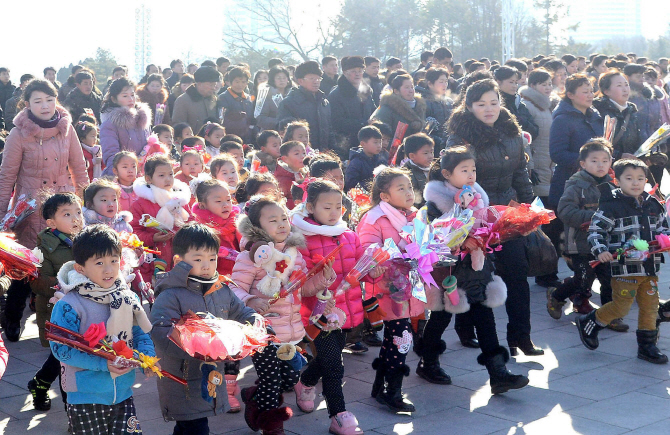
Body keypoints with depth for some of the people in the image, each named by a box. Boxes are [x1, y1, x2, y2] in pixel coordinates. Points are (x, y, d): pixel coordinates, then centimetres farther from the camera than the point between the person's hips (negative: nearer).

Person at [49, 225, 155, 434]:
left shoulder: (128, 299, 4)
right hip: (86, 399, -4)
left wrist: (147, 355, -9)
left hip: (124, 394, 5)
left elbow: (141, 333, 12)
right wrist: (103, 363, -24)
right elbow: (61, 348, -19)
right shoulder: (69, 305, -15)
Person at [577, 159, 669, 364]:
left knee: (650, 307, 10)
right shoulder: (612, 206, -10)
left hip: (649, 267, 6)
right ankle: (588, 324, 21)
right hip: (624, 268, -6)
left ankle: (647, 346, 22)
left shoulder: (653, 205, 10)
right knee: (621, 306, -2)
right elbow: (595, 230, -11)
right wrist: (600, 251, -24)